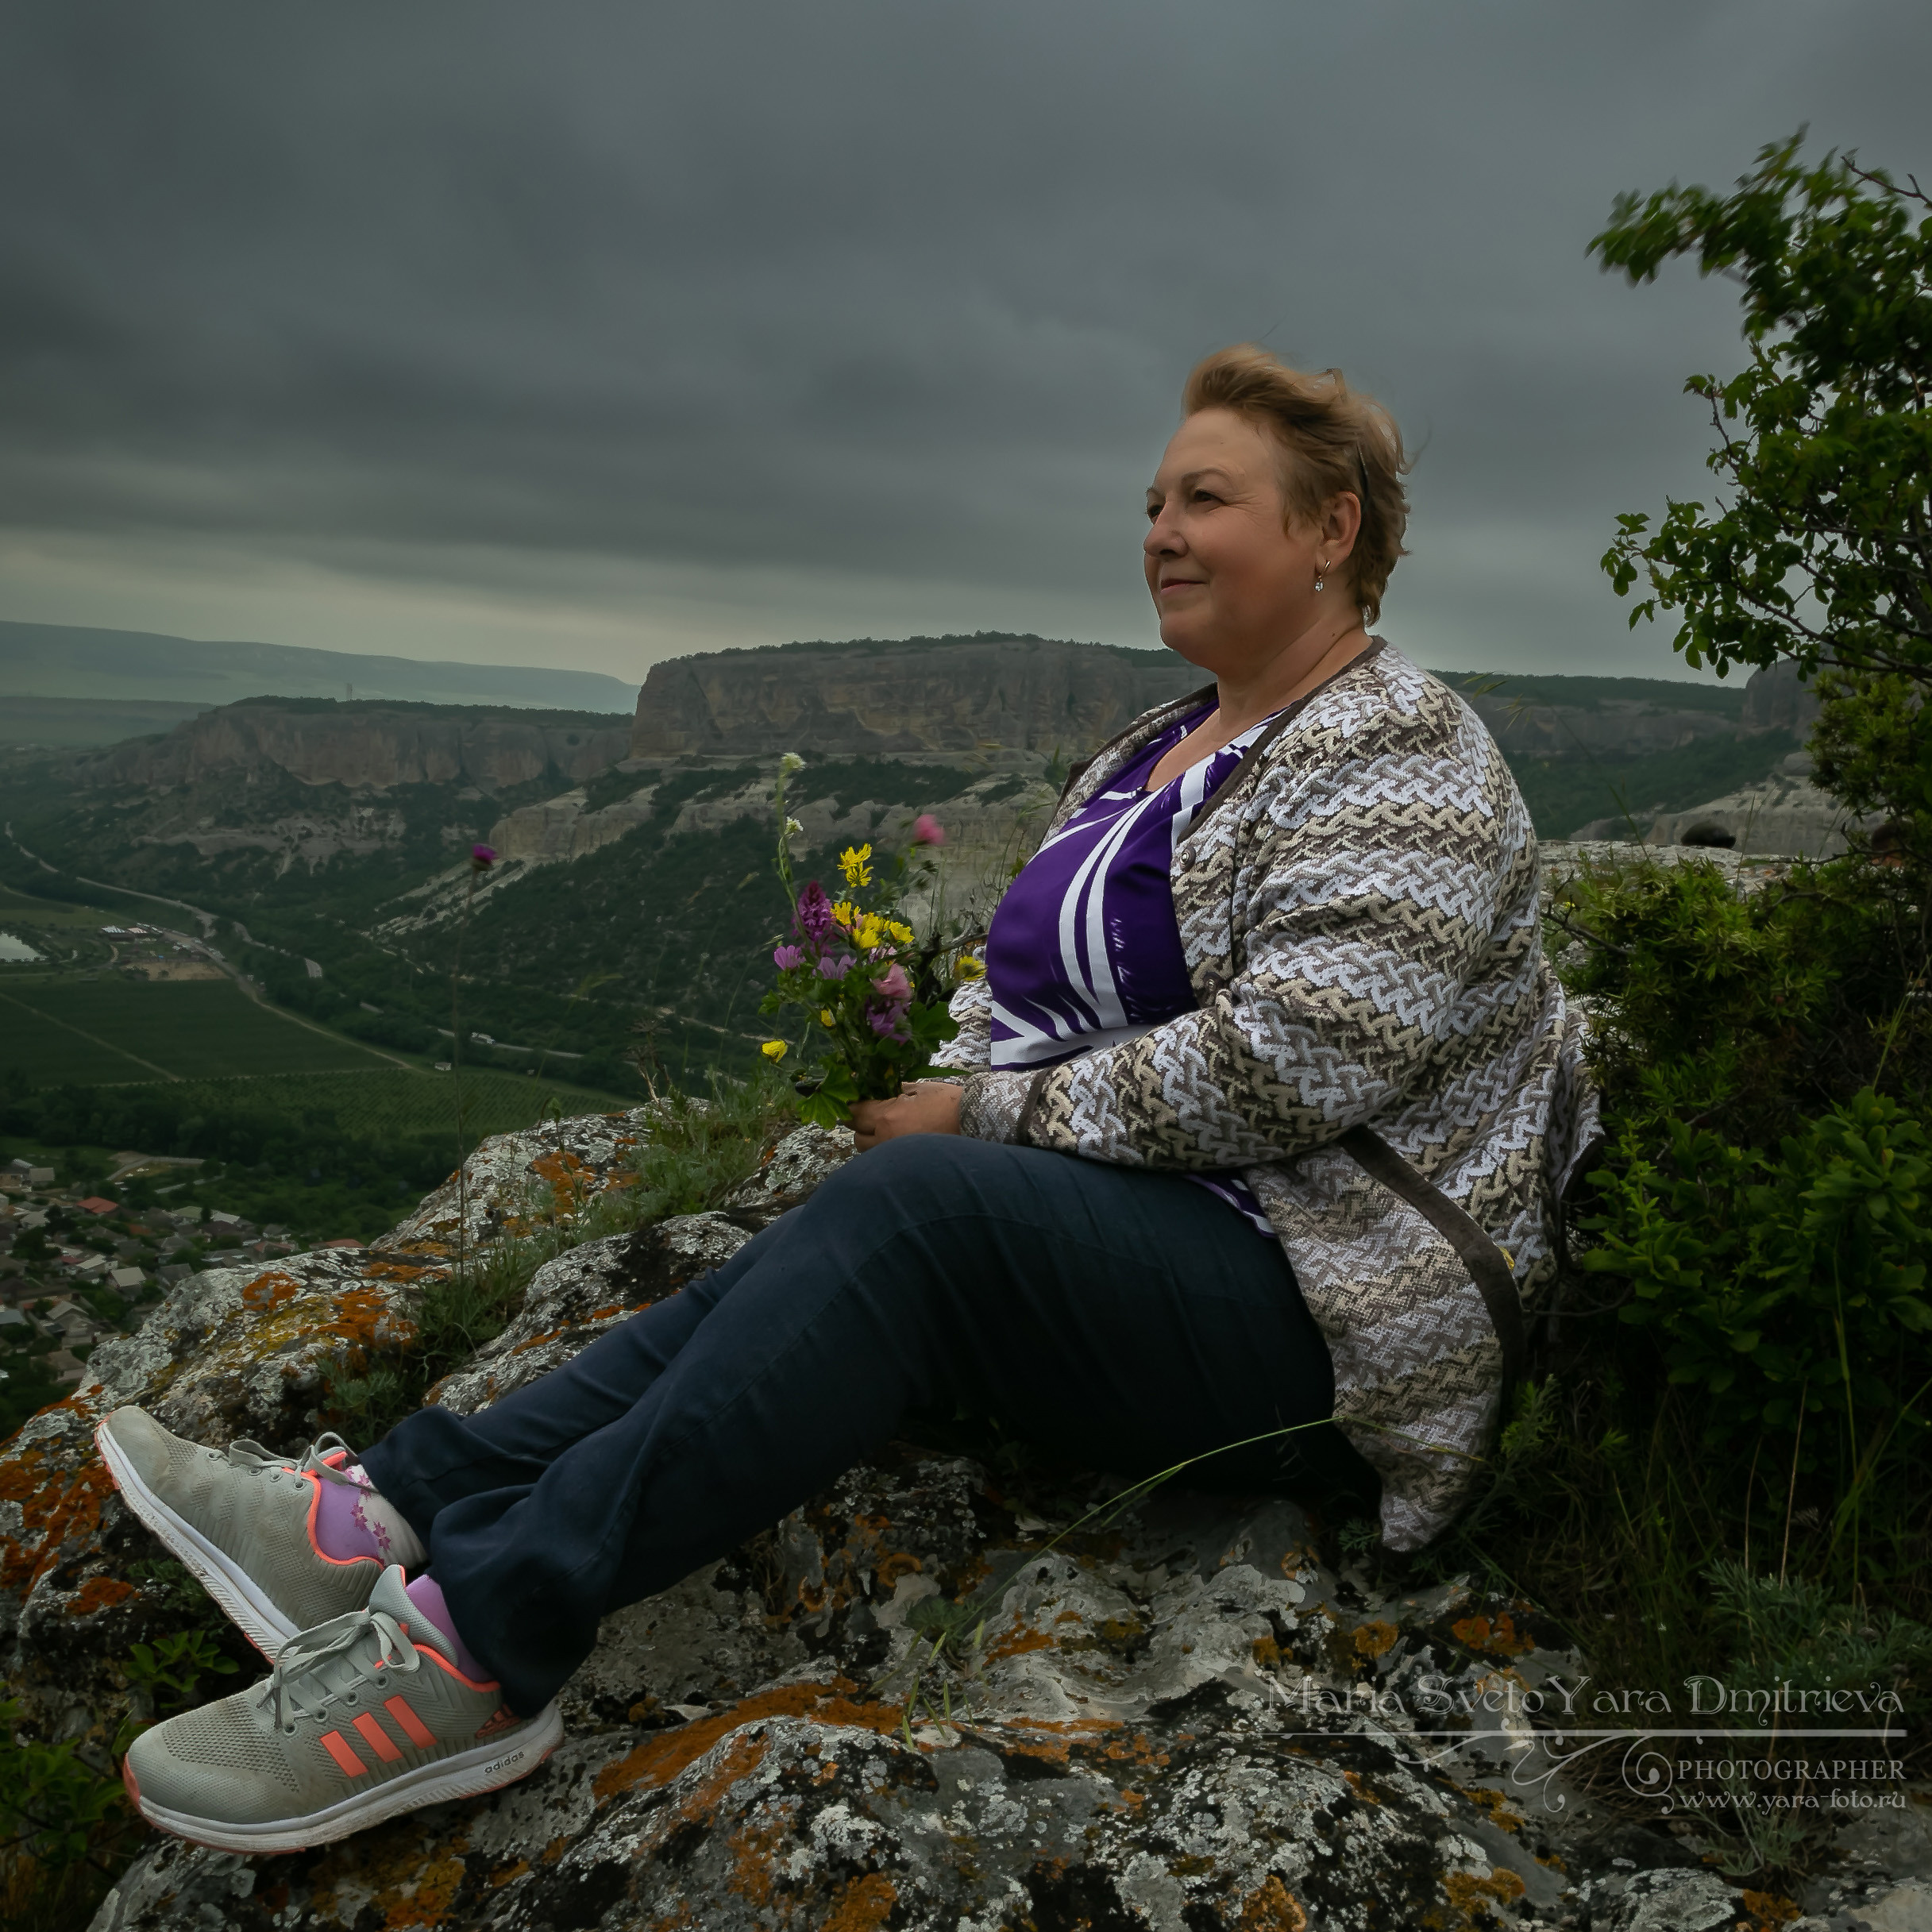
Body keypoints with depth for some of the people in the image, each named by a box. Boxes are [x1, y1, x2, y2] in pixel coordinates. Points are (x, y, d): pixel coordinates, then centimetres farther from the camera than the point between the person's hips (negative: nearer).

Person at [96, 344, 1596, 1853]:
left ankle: (484, 1641, -29)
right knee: (817, 1265, -14)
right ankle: (394, 1512, -18)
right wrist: (931, 1076, 0)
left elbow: (1274, 1067, -23)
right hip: (1125, 1227, 8)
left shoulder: (1405, 766, -11)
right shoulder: (1152, 752, 17)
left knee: (915, 1210, -30)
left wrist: (987, 1117, -16)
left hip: (1308, 1304, -8)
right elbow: (1033, 977, 21)